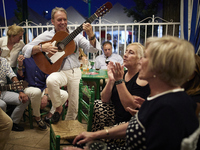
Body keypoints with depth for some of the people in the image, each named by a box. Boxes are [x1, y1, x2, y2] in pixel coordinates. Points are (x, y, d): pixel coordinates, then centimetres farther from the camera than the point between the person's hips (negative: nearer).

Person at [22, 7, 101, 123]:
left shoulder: (75, 35, 5)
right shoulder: (47, 36, 2)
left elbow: (93, 49, -4)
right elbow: (26, 49, 0)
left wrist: (91, 35, -23)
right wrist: (42, 48, -18)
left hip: (75, 71, 2)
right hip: (59, 71, -1)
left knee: (74, 107, 2)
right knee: (51, 80, -37)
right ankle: (58, 108, -9)